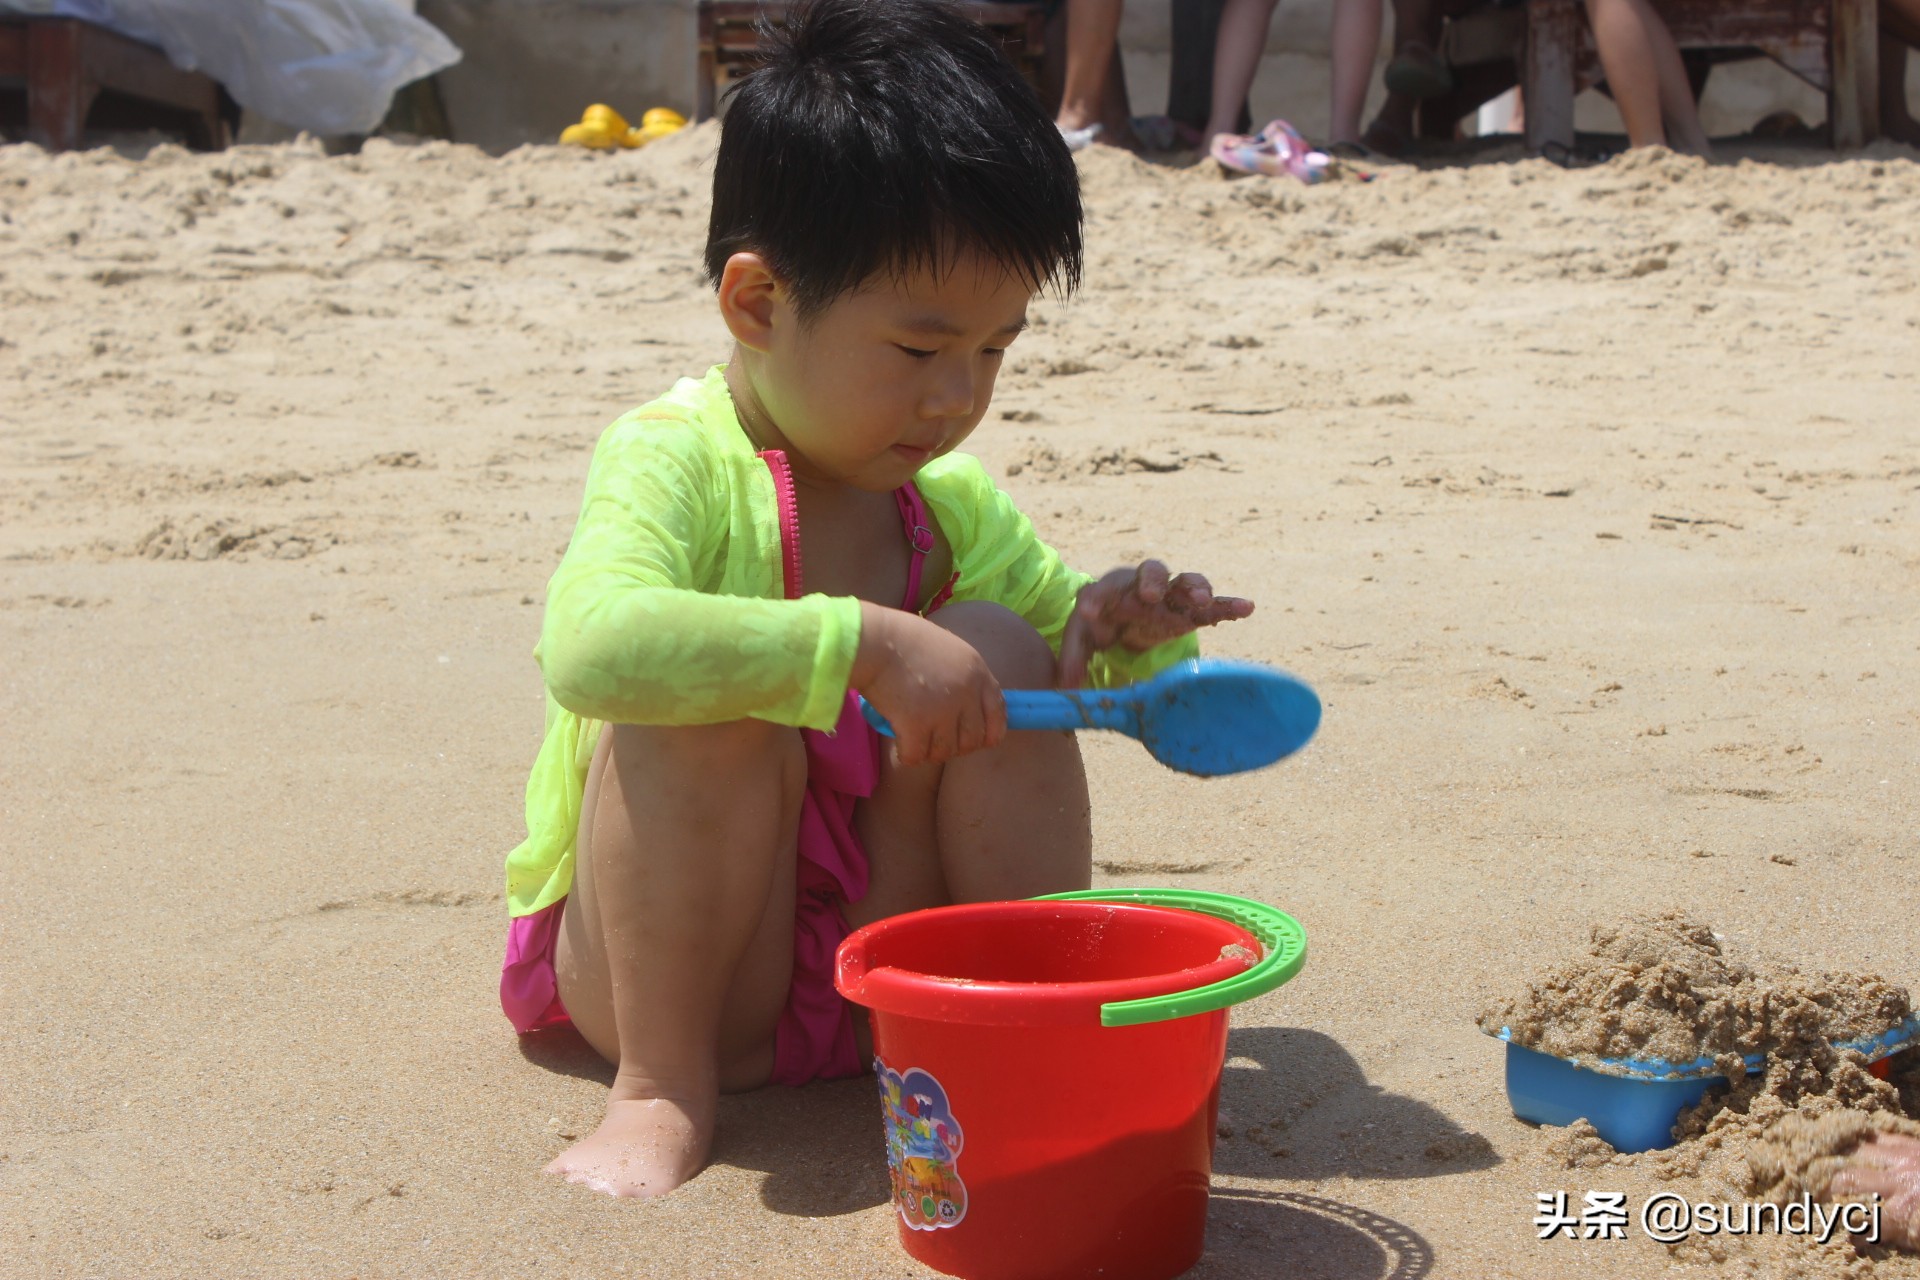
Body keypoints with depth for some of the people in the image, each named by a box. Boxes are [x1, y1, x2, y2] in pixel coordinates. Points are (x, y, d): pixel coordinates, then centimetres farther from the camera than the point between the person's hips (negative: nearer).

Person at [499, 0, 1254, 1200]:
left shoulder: (955, 502, 5)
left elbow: (1072, 662, 19)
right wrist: (864, 644, -42)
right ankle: (661, 1086, -21)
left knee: (996, 647, -13)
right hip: (645, 956, -5)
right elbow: (592, 645, -39)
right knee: (707, 695, -32)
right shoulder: (674, 460, -17)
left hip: (885, 952, 5)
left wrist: (1126, 630, -6)